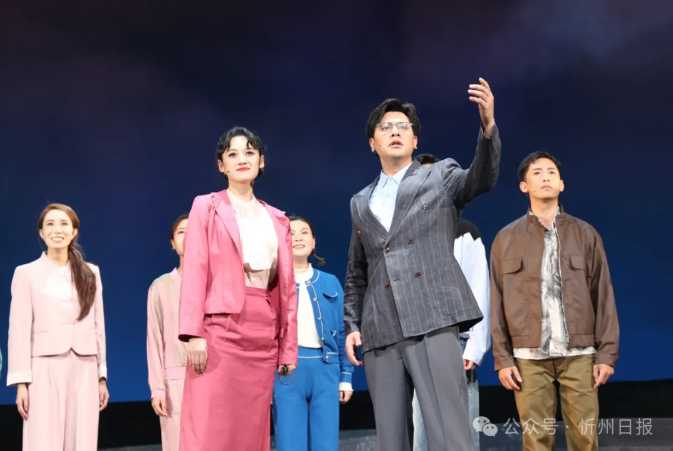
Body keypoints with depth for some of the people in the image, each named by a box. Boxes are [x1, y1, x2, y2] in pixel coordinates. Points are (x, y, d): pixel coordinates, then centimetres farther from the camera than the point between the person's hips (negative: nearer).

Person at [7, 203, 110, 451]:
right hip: (45, 369, -3)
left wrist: (102, 376, 9)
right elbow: (20, 330, -1)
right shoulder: (26, 273, 3)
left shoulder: (90, 272, 13)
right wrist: (21, 381, -8)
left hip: (84, 370, 3)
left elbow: (98, 325, 13)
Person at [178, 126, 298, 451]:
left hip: (263, 334, 4)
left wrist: (289, 346, 7)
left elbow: (286, 287, 14)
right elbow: (195, 271, -3)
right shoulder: (206, 207, 6)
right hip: (220, 329, -4)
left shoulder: (277, 220, 17)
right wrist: (194, 334, -14)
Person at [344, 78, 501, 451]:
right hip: (380, 335, 4)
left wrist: (488, 126, -28)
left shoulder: (440, 176, 11)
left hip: (432, 324, -4)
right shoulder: (360, 203, 21)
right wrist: (352, 326, 11)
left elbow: (482, 179, -10)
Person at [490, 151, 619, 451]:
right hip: (529, 357, 0)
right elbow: (497, 303, 6)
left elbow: (603, 296, 5)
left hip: (579, 354, 0)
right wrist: (502, 358, -1)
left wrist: (607, 353, -1)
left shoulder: (585, 234, 8)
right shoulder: (506, 239, 7)